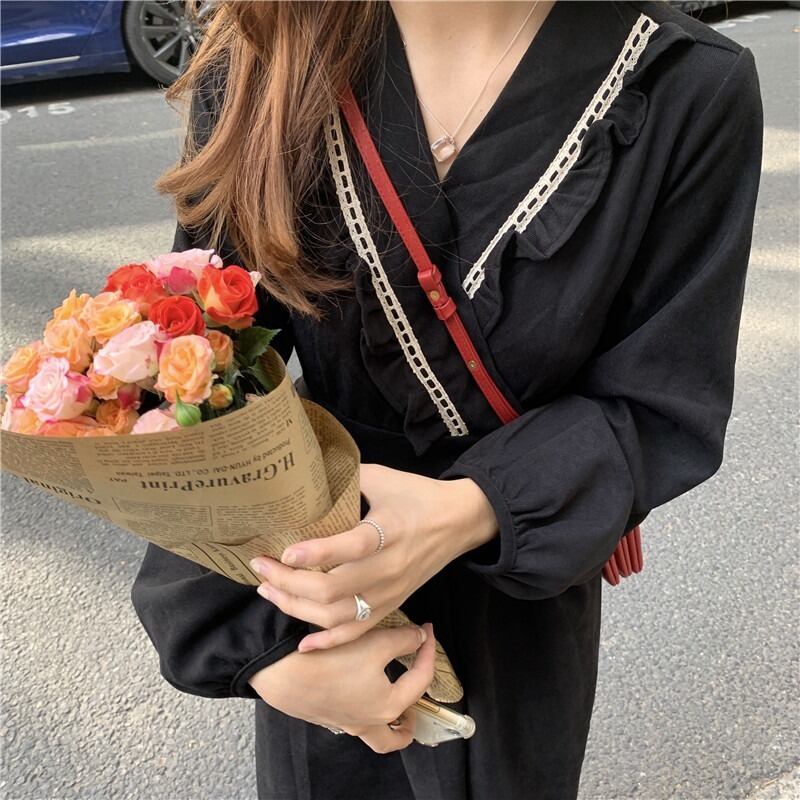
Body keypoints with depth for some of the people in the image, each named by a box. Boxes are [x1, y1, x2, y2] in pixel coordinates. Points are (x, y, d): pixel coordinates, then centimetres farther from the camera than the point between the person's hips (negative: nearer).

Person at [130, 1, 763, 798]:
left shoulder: (691, 90, -18)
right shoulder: (257, 68, -15)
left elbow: (661, 408, -13)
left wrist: (475, 512, -30)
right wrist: (257, 642, -22)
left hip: (519, 619, 0)